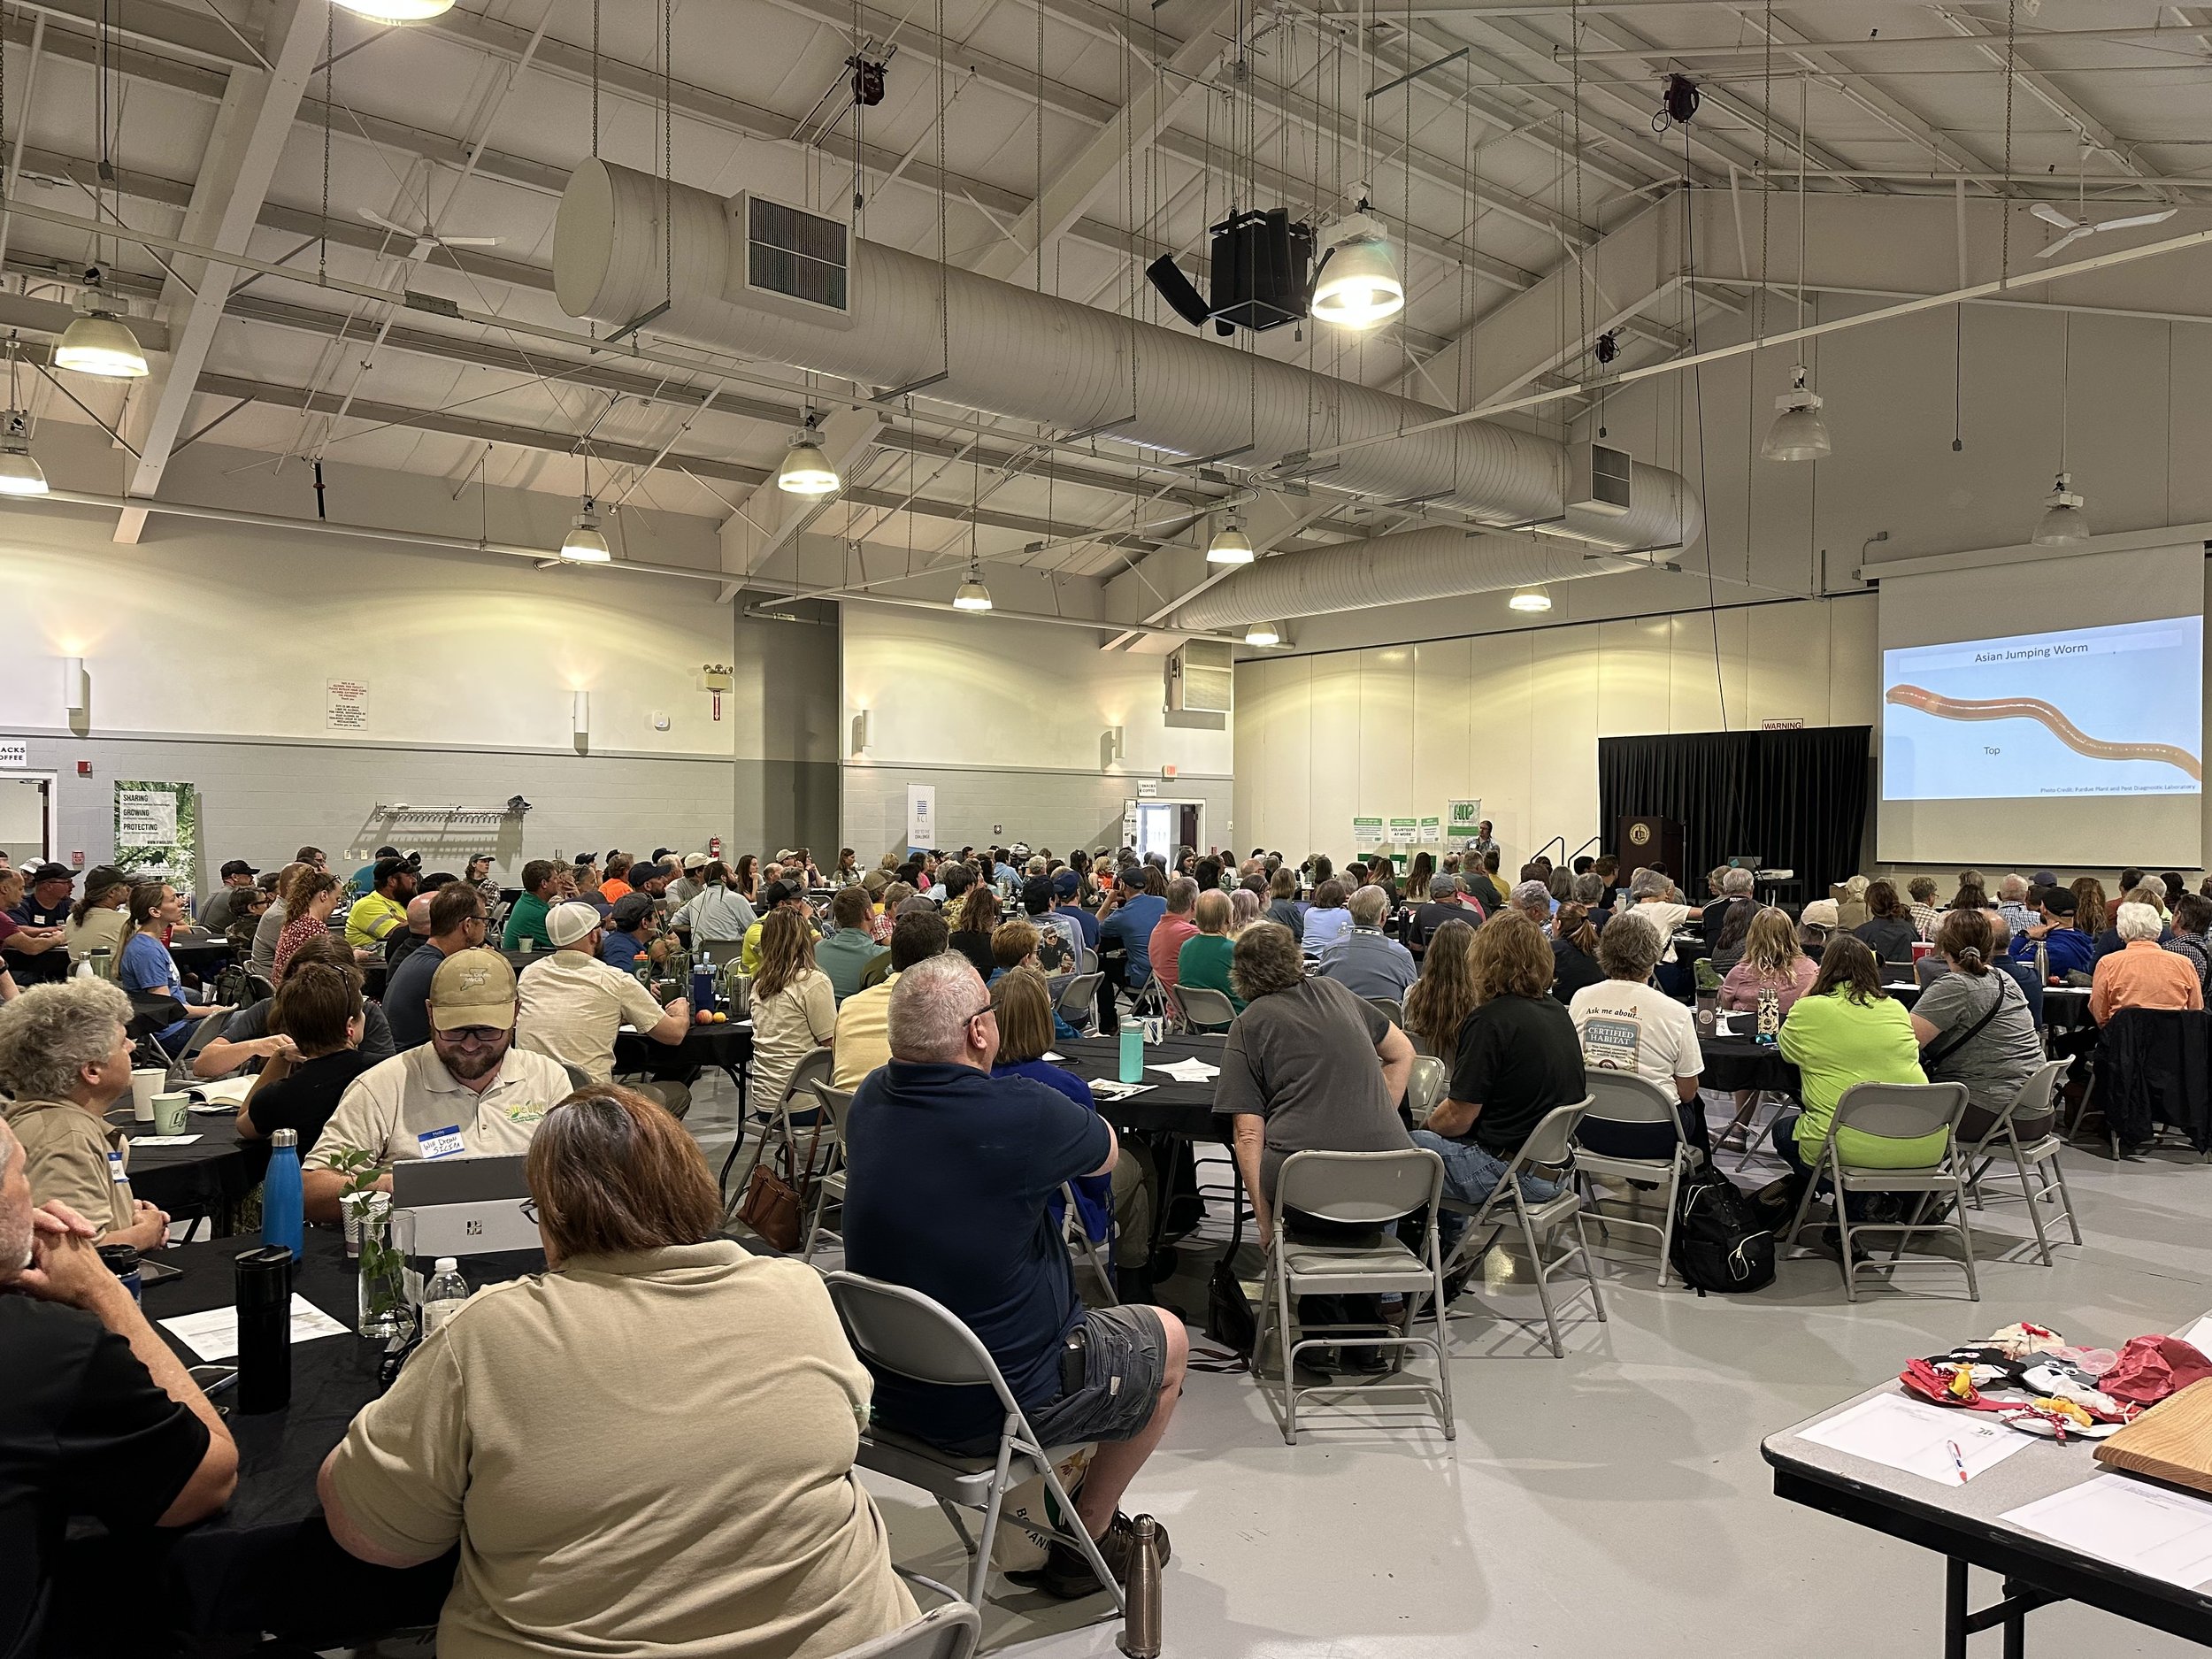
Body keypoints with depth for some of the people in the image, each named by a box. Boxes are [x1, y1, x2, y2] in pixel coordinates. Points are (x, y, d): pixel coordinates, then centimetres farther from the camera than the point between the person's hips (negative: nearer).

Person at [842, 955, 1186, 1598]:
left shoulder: (869, 1102, -8)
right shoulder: (1020, 1114, -28)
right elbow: (1107, 1153, -5)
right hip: (990, 1411, -7)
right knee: (1168, 1339, 18)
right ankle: (1087, 1537, 30)